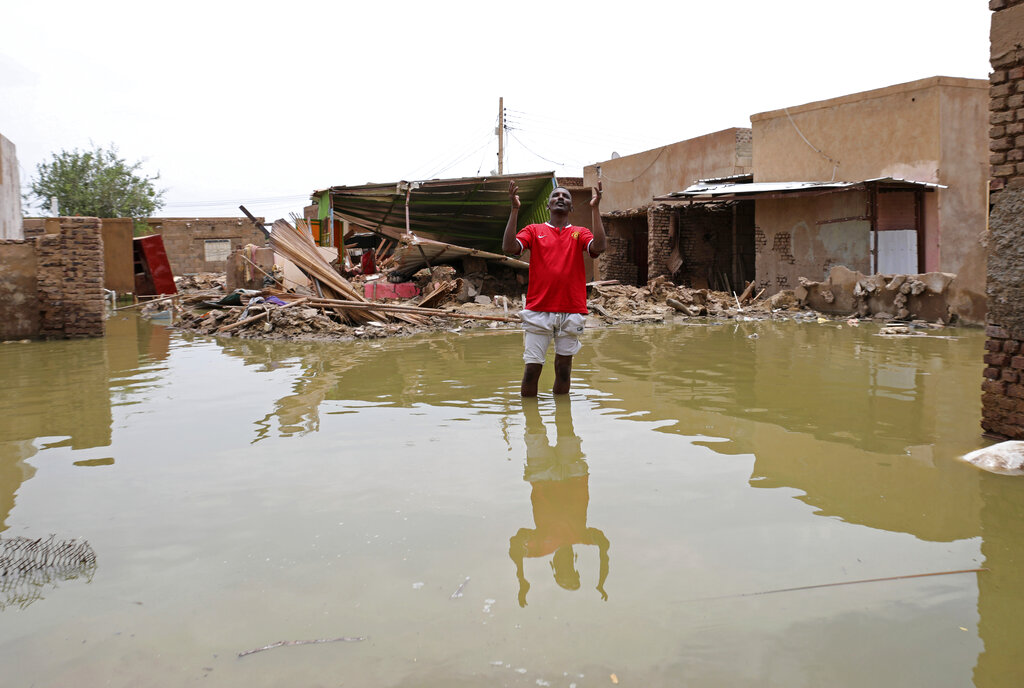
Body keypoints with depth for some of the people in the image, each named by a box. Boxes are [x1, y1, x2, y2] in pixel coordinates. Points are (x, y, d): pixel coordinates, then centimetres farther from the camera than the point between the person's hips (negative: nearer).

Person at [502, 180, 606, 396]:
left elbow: (598, 248, -10)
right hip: (538, 310, -1)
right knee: (532, 367, -4)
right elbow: (509, 247, -7)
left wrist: (595, 209, -11)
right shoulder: (534, 231, 9)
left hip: (571, 311, 1)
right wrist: (514, 209, -11)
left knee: (564, 366, 8)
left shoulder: (580, 233, 11)